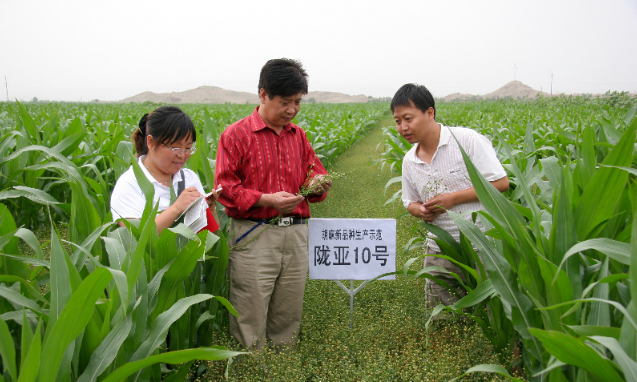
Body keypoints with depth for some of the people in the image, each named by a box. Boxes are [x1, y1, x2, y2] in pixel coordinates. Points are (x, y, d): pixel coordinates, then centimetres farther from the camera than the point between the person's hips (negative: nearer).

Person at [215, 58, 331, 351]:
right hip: (253, 236, -5)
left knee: (288, 317, 12)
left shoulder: (298, 136, 15)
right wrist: (267, 199, -19)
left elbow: (313, 172, 21)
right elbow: (225, 188, -7)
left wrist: (318, 184, -4)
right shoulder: (236, 135, -3)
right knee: (250, 320, -2)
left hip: (295, 235, 5)